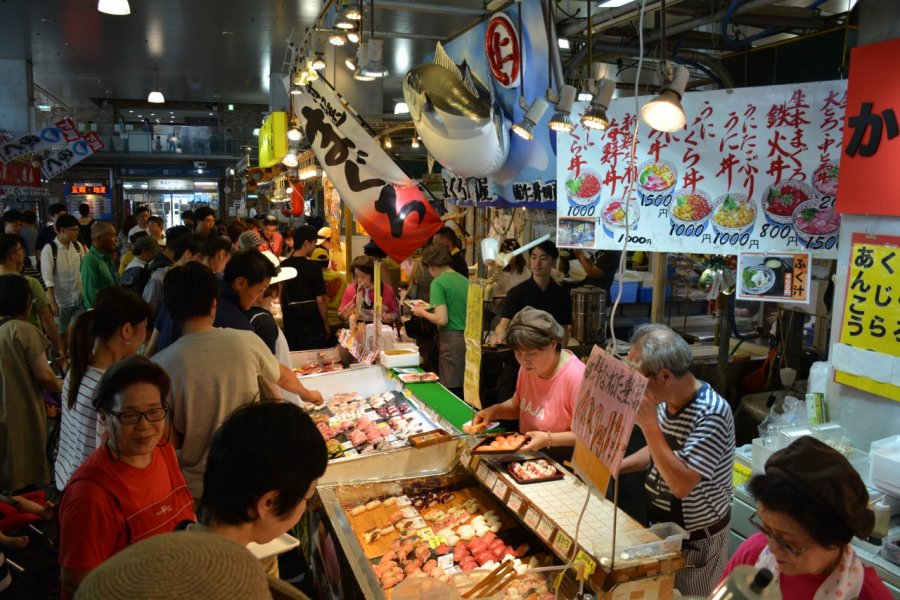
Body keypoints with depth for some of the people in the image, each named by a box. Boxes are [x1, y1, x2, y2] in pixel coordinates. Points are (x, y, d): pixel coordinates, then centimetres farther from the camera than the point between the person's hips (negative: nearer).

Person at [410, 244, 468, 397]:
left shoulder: (438, 283, -11)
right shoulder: (465, 280, 10)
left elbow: (442, 320, -18)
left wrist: (423, 313, 0)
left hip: (451, 340, -7)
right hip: (468, 337, 7)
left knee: (451, 390, 1)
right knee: (464, 387, 13)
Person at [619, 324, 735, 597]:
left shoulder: (711, 414, -29)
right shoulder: (666, 400, -5)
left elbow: (681, 484, -33)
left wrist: (648, 424, -34)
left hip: (695, 538, -7)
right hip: (662, 525, 7)